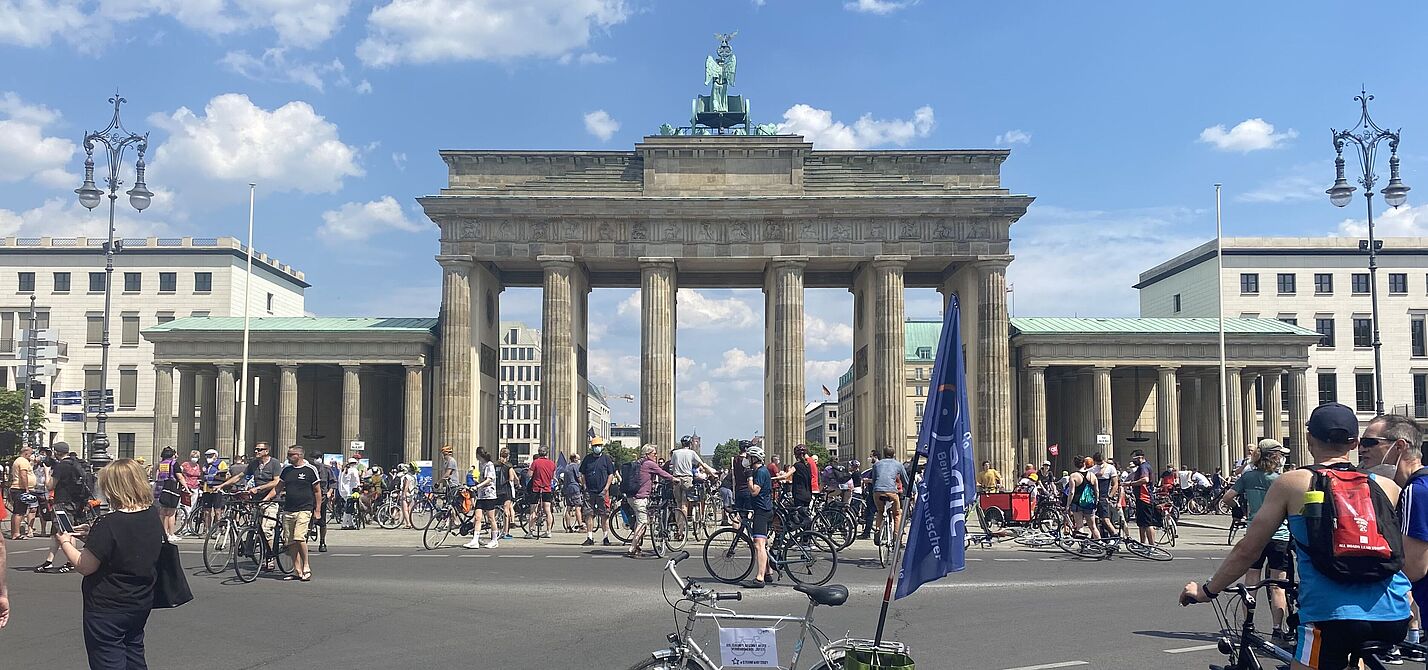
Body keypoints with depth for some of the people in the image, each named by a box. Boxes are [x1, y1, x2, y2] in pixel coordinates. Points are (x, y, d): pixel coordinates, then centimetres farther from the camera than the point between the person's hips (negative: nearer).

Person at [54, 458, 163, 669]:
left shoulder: (108, 525, -24)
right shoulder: (153, 516, -3)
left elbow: (85, 567, -17)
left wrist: (66, 543, -2)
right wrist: (94, 534, 9)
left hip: (107, 607, -7)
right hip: (141, 603, 7)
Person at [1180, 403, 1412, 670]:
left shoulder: (1291, 483, 1)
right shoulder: (1387, 486, 9)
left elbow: (1247, 549, 3)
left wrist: (1207, 591, 15)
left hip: (1332, 616, -4)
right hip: (1394, 618, 4)